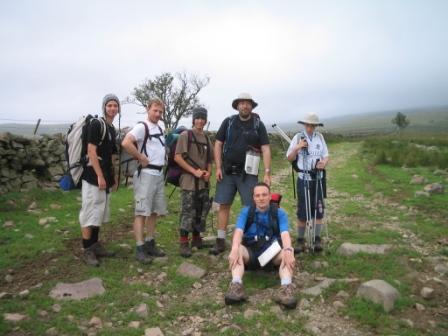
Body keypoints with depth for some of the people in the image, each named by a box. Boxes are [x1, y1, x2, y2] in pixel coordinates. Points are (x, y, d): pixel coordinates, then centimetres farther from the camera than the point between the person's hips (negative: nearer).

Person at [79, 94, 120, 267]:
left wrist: (114, 176, 17)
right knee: (90, 212, -3)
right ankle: (87, 250, 6)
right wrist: (100, 176, -20)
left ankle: (95, 245, 24)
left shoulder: (112, 128, 15)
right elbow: (91, 152, -17)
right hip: (93, 176, -9)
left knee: (100, 212, 14)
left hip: (105, 177, 9)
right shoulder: (96, 123, -10)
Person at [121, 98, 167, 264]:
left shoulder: (160, 128, 16)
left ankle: (150, 243, 24)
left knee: (154, 211, 13)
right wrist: (142, 158, -19)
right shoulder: (141, 127, -10)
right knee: (142, 212, -6)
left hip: (159, 174, 9)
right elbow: (126, 143, -25)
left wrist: (162, 161, 10)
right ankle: (140, 248, -1)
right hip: (146, 174, -9)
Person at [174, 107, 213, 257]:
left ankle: (197, 239, 27)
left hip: (203, 182, 6)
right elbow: (177, 157, -10)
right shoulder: (185, 135, -4)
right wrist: (194, 171, -15)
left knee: (202, 211, 12)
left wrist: (208, 173, -1)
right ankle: (184, 243, 2)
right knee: (187, 212, -6)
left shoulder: (207, 139, 14)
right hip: (189, 181, -6)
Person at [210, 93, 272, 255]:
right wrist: (218, 167, -1)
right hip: (227, 171, 1)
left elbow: (265, 149, -2)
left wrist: (267, 173, -10)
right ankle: (220, 241, 12)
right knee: (224, 205, 3)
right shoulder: (228, 122, 6)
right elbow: (218, 144, 7)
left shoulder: (258, 125, 3)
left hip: (248, 173, -1)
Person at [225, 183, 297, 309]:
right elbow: (238, 231, -15)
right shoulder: (246, 212, 1)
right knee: (238, 250, -31)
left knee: (288, 253, -30)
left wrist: (288, 251, -39)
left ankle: (286, 287, -50)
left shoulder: (279, 213, 0)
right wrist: (235, 250, -36)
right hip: (250, 251, 0)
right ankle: (236, 285, -49)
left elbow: (285, 234, -16)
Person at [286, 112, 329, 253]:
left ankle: (317, 239, 13)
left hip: (317, 179, 2)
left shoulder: (320, 137, 5)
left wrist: (324, 163, -14)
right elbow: (289, 158, 0)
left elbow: (326, 156, 8)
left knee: (318, 210, 3)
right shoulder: (298, 137, -2)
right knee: (302, 211, 3)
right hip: (303, 179, -2)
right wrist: (297, 148, -17)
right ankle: (300, 240, 13)